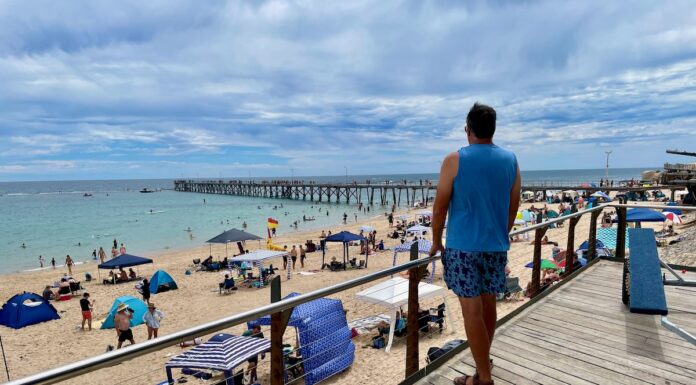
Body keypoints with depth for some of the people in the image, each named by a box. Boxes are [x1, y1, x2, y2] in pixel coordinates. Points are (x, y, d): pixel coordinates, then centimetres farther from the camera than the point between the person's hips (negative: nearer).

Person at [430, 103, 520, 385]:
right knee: (488, 303, 19)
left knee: (472, 309, 3)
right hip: (496, 245, 5)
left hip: (463, 245, -5)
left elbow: (440, 206, -7)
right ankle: (483, 358, 37)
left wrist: (436, 240, 6)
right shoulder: (510, 160, 4)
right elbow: (513, 206, 10)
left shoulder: (454, 160, -10)